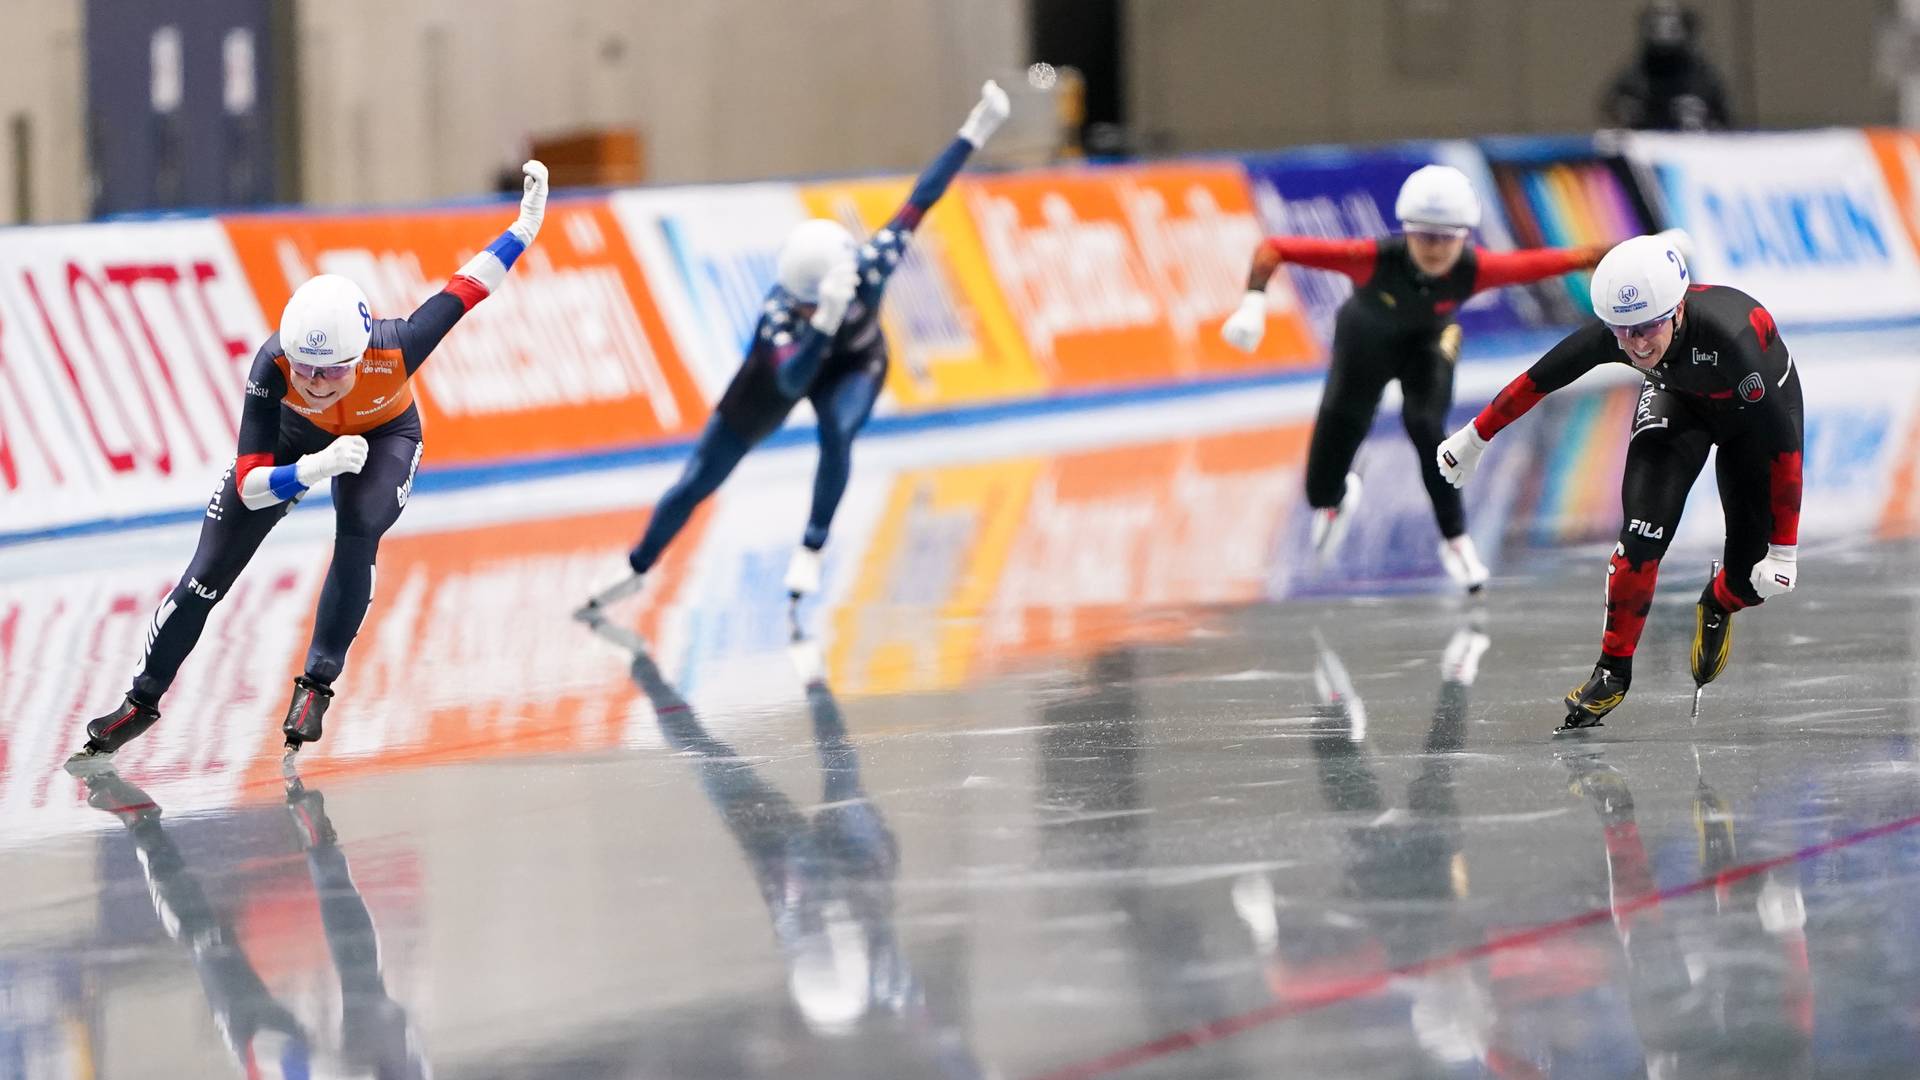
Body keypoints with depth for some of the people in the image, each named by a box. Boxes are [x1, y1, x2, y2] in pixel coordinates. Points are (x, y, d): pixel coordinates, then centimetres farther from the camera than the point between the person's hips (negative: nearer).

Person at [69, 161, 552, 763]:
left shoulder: (395, 350, -43)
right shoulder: (272, 365, -42)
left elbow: (463, 290, -25)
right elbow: (250, 486, -40)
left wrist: (524, 228, -25)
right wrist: (316, 468, -57)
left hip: (385, 432, -1)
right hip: (295, 434, 1)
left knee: (359, 532, -31)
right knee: (209, 573, 1)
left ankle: (316, 686, -13)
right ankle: (142, 702, 20)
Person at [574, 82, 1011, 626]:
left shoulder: (872, 264, -39)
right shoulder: (779, 313, -43)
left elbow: (918, 202, -30)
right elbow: (791, 381, -60)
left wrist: (973, 134, -31)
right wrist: (826, 322, -75)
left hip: (854, 362, 1)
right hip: (786, 362, -1)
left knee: (837, 430, -34)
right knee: (698, 481, 4)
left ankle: (812, 549, -13)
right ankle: (636, 571, 26)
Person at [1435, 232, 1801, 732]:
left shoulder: (1729, 337, -44)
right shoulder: (1612, 333, -32)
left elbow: (1783, 447, -36)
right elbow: (1539, 380, -12)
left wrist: (1785, 550, -33)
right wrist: (1474, 437, 0)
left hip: (1759, 404, -2)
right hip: (1677, 397, 2)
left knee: (1753, 579, -7)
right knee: (1644, 531, -18)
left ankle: (1717, 605, 30)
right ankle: (1614, 670, 0)